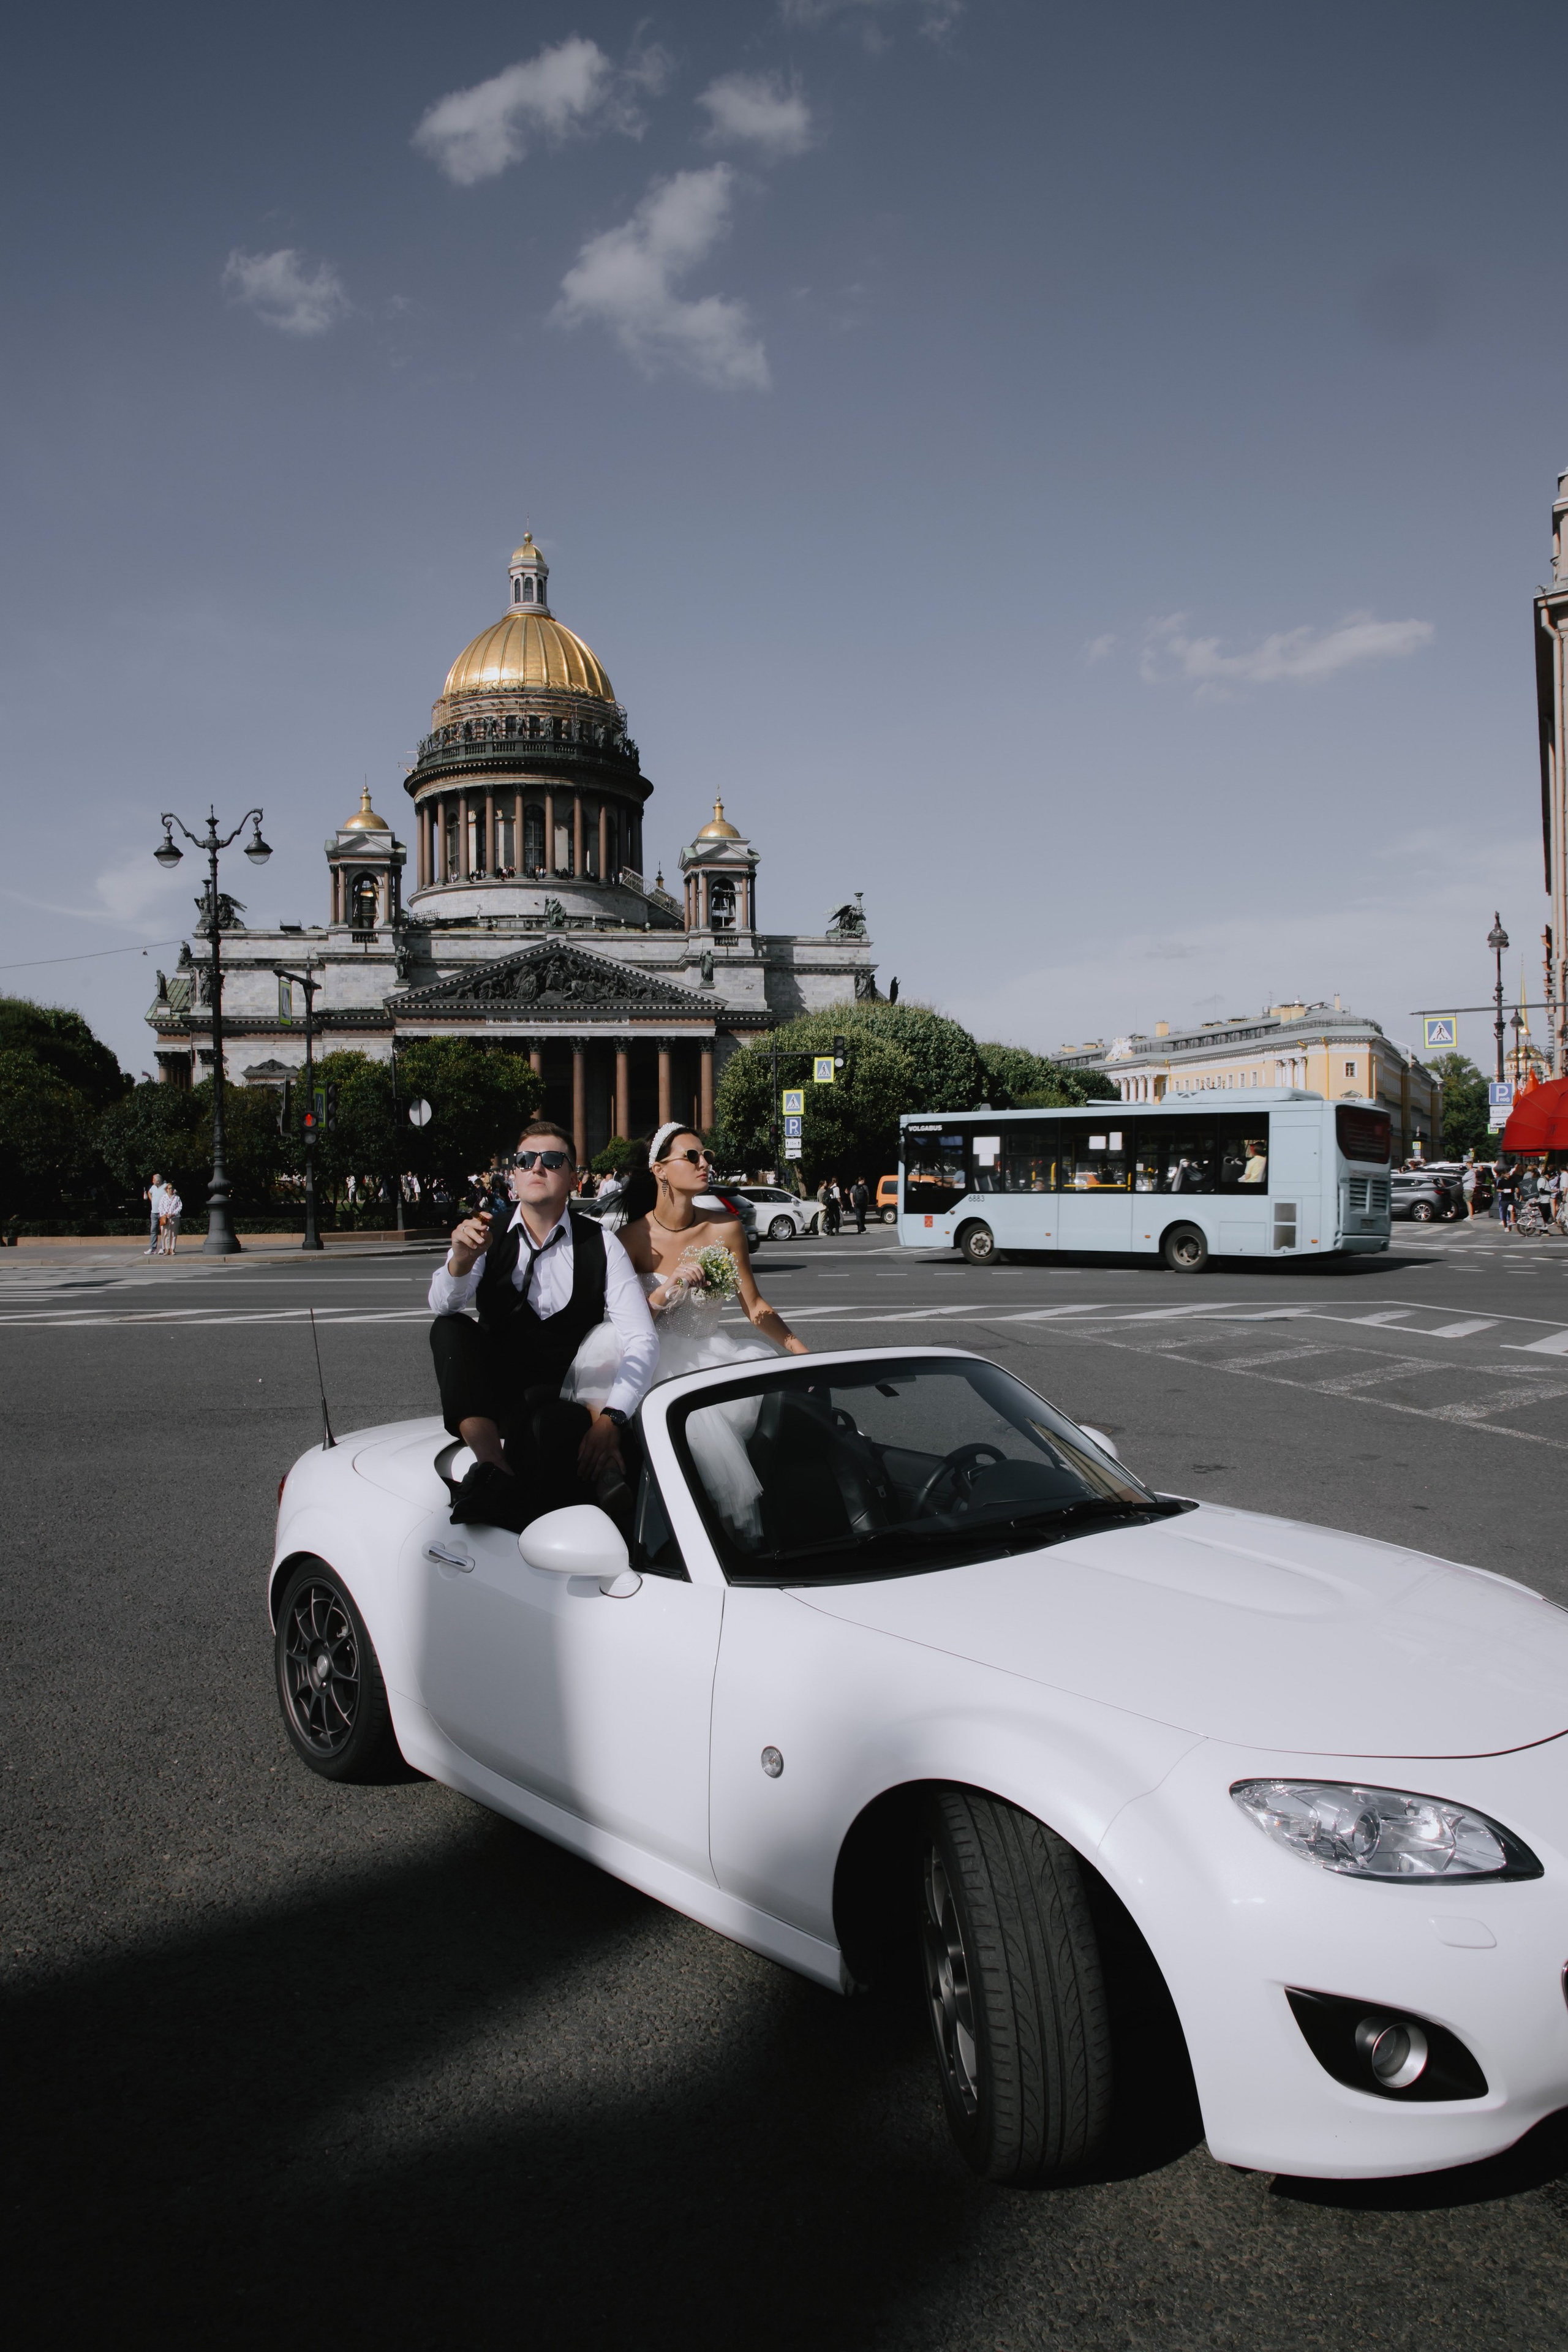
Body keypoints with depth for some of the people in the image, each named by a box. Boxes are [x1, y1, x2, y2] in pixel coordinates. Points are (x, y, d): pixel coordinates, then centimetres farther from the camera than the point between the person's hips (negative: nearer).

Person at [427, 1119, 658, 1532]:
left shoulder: (601, 1245, -2)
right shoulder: (488, 1236, 1)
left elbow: (642, 1341, -10)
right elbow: (443, 1304, -17)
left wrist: (611, 1419, -26)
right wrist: (461, 1259, -40)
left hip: (568, 1398, -4)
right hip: (496, 1392, 4)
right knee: (449, 1329, -26)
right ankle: (493, 1464, -33)